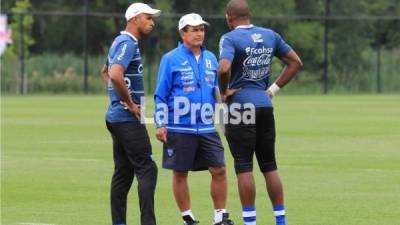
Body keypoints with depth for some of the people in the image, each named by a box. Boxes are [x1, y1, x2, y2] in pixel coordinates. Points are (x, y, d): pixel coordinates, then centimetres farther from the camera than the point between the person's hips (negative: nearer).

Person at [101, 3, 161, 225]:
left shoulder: (120, 42, 17)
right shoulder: (128, 43, -14)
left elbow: (105, 71, 32)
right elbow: (115, 75, -29)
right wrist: (130, 104, -19)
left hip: (117, 117, 10)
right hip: (128, 118, -10)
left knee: (123, 172, 10)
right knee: (147, 169, -10)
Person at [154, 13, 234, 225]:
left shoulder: (210, 58, 11)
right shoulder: (170, 60, -3)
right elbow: (161, 95, -2)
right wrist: (160, 125, -7)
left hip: (207, 128, 4)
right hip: (179, 128, -4)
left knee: (219, 170, -1)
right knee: (180, 173, 4)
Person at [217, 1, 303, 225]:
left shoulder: (230, 38, -10)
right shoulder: (270, 35, 9)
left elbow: (224, 68, -27)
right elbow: (295, 62, 13)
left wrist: (224, 91, -10)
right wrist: (274, 88, 13)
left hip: (240, 105, -6)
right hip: (265, 106, 6)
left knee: (244, 167, -2)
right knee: (270, 165, 13)